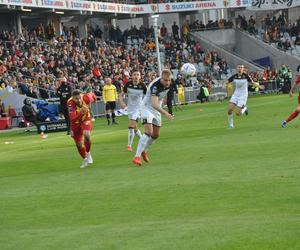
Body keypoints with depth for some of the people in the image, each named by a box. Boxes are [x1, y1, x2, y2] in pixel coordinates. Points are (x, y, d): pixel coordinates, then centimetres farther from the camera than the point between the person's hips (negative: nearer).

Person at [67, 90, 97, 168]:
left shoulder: (86, 98, -28)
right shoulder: (70, 104, -35)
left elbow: (91, 94, -2)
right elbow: (72, 119, -44)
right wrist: (81, 113, -58)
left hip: (86, 120, 0)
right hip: (76, 123, 0)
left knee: (86, 135, -29)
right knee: (79, 145, 6)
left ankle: (88, 153, -1)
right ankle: (85, 159, 35)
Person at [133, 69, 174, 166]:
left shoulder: (168, 83, -9)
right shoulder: (155, 86, -34)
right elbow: (154, 104, -46)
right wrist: (166, 113, -58)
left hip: (157, 109, 8)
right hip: (147, 107, -8)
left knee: (156, 135, 12)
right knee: (149, 132, -24)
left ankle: (143, 151, 36)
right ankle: (137, 156, -27)